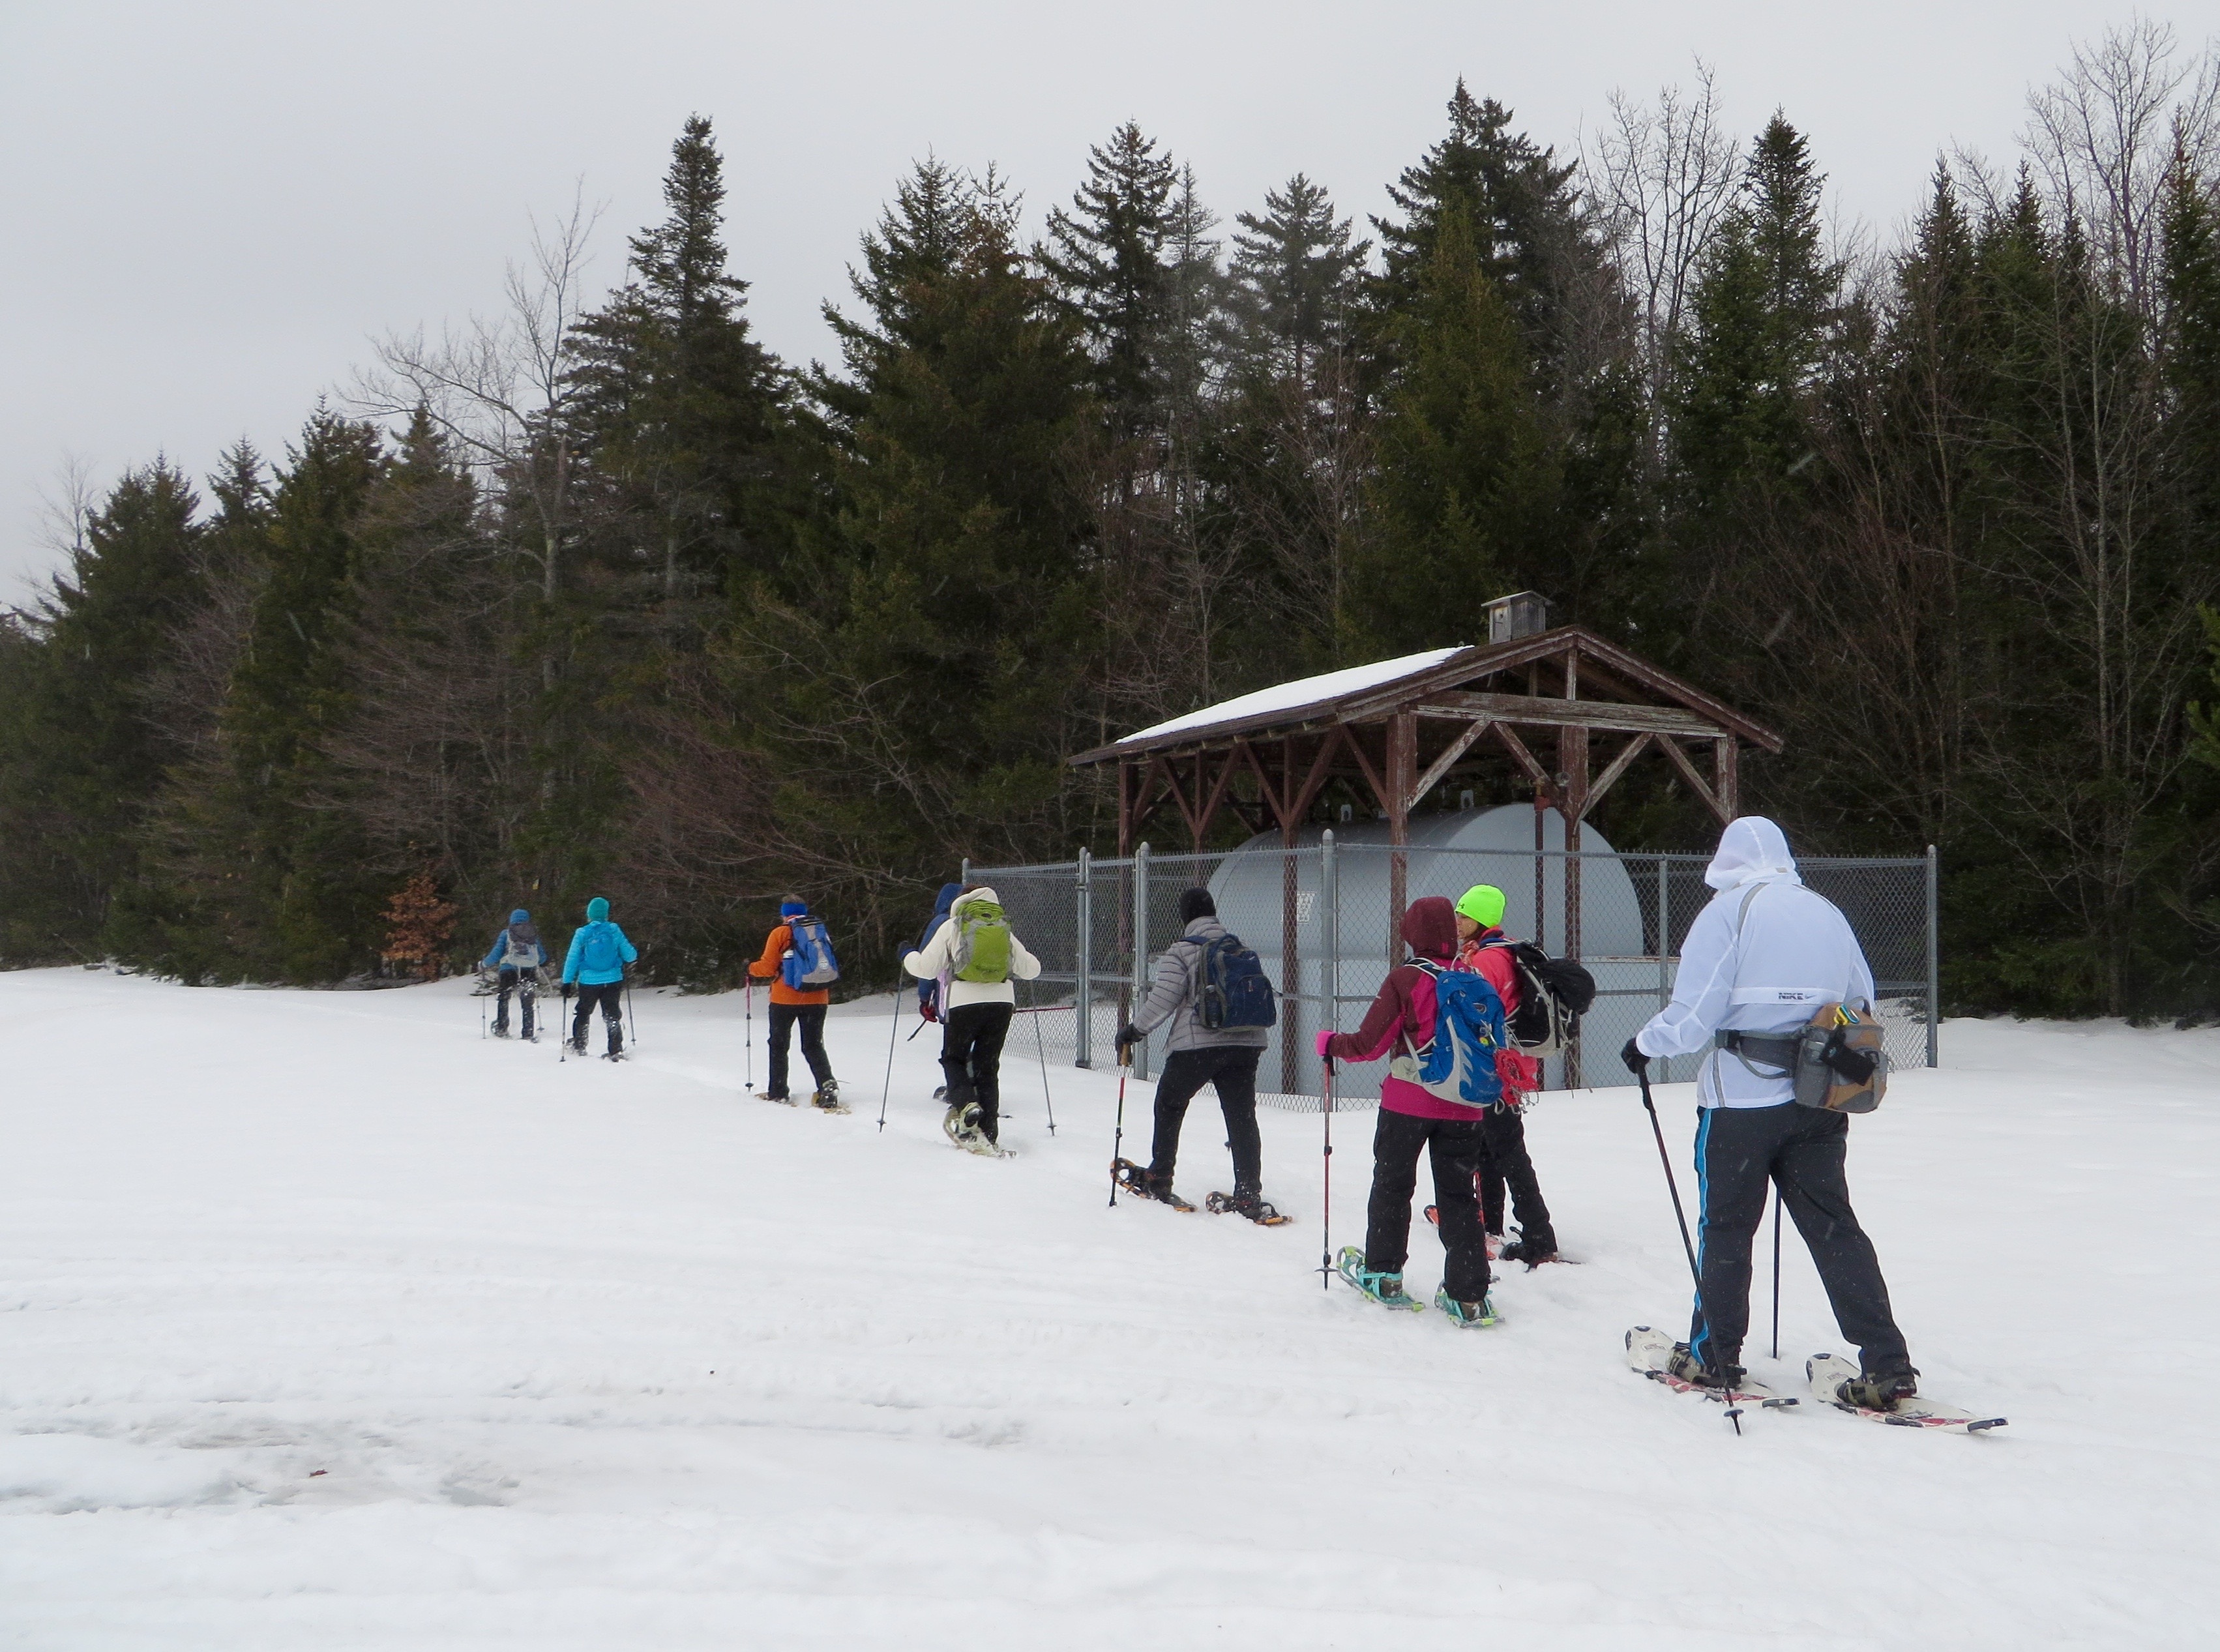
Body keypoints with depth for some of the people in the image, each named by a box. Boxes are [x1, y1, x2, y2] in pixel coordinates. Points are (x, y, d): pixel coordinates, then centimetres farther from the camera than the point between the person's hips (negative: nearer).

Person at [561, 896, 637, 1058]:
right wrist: (635, 958, 23)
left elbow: (572, 959, -3)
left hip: (588, 983, 0)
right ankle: (616, 1051, 3)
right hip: (613, 982, 0)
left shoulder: (582, 934, -6)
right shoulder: (614, 931, -6)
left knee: (583, 1014, 21)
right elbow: (629, 954, -1)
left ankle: (579, 1046, 30)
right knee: (613, 1016, 9)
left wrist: (567, 982, 3)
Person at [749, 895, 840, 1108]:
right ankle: (828, 1085, -12)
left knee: (779, 1045, 12)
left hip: (784, 999, -3)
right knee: (814, 1046, 8)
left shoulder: (780, 933, -5)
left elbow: (768, 968, -6)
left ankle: (778, 1092, 15)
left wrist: (750, 968, 14)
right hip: (816, 998, 3)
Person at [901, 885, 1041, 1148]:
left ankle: (965, 1104, -10)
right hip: (1002, 1003, 3)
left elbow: (926, 968, 3)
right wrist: (1025, 962, 36)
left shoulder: (952, 927, 4)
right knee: (987, 1065, 13)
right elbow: (1030, 969, 12)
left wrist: (908, 957, 24)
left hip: (963, 1003, -3)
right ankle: (988, 1133, 9)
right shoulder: (1003, 929, 12)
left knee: (953, 1057, 17)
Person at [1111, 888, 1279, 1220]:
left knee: (1169, 1106, 15)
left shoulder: (1180, 952, -6)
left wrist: (1132, 1031, 3)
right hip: (1246, 1043, 4)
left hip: (1196, 1044, -4)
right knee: (1242, 1116, 5)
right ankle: (1249, 1196, -1)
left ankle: (1159, 1182, 20)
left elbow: (1162, 1002, -10)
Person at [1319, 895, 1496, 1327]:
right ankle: (1469, 1295, 4)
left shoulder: (1405, 979, -11)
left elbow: (1369, 1044, -12)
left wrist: (1330, 1044, 6)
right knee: (1458, 1197, 10)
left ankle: (1383, 1275, 26)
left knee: (1391, 1186, 16)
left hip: (1407, 1103, -3)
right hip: (1462, 1109, 3)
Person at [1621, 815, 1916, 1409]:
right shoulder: (1828, 914, 8)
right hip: (1818, 1101, 5)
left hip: (1741, 1097, -5)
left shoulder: (1728, 909, -8)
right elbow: (1862, 1005, 11)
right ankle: (1886, 1368, 5)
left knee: (1725, 1227, 8)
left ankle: (1713, 1357, 17)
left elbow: (1692, 1018, -14)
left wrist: (1644, 1044, 4)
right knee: (1834, 1227, 9)